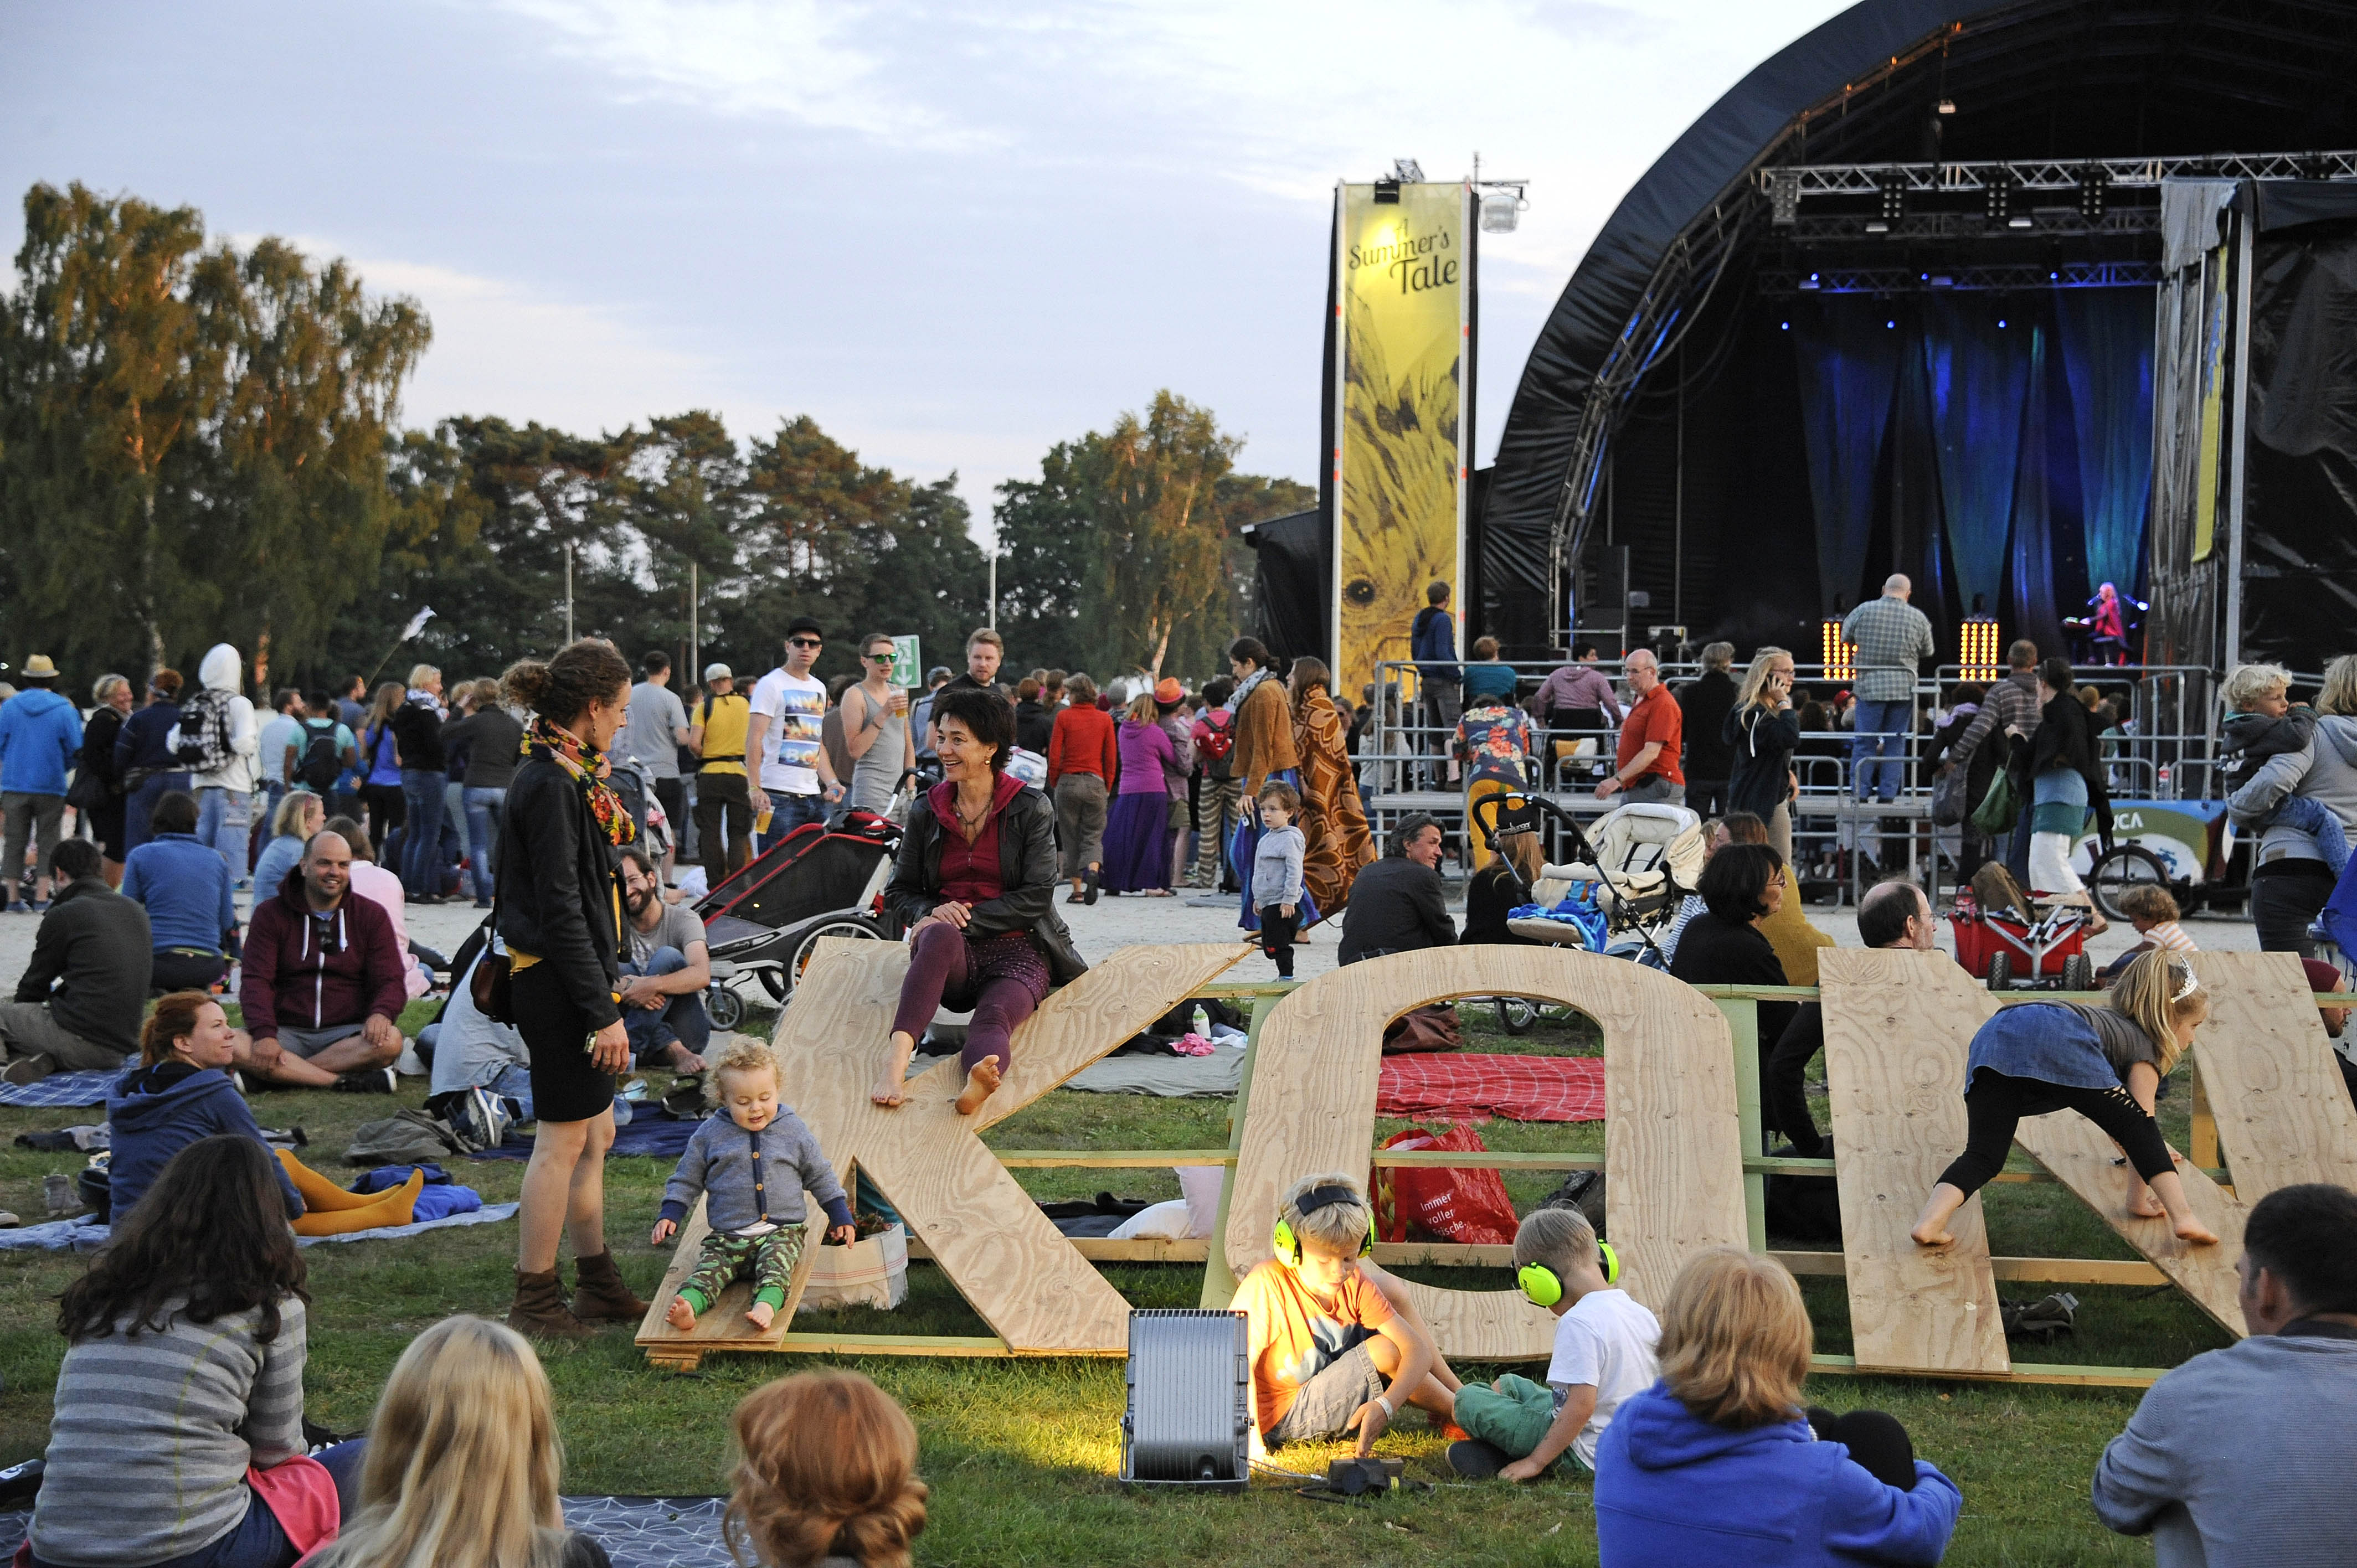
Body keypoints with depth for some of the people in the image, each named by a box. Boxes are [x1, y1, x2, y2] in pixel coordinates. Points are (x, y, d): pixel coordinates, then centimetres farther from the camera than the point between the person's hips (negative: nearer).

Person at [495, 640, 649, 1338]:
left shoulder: (565, 775, 11)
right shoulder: (551, 785, -20)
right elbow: (560, 911, -22)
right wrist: (603, 1011, -21)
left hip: (571, 977, 10)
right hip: (556, 984, -10)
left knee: (595, 1134, 16)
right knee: (565, 1138, -1)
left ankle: (599, 1284, 27)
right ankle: (534, 1301, 8)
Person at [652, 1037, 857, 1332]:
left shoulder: (793, 1130, 8)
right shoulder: (710, 1134, 7)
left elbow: (820, 1176, 19)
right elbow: (687, 1179, 16)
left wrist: (840, 1215, 17)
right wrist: (669, 1215, 4)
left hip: (780, 1231, -1)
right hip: (726, 1236, 1)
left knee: (775, 1264, -32)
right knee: (709, 1268, -26)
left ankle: (767, 1305, -57)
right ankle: (688, 1306, -51)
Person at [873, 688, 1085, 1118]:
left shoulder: (1030, 810, 4)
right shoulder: (927, 815, 13)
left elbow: (1037, 897, -3)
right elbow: (898, 893, 14)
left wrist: (969, 917, -15)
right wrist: (932, 913, -10)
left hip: (1016, 950, -2)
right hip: (952, 956, 2)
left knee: (993, 1017, -36)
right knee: (941, 935, -37)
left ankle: (978, 1083, -73)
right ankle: (897, 1060, -57)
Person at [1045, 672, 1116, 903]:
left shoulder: (1064, 717, -2)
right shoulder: (1105, 719, 4)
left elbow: (1054, 756, -4)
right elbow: (1112, 758, 4)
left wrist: (1054, 784, 8)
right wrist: (1107, 787, 13)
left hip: (1068, 781, -1)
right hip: (1095, 782, 1)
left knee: (1071, 838, 8)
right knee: (1093, 836, 7)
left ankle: (1078, 890, 6)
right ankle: (1093, 870, -23)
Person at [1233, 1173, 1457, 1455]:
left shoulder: (1354, 1284, -12)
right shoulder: (1267, 1284, -28)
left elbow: (1418, 1350, -18)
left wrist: (1386, 1406, -36)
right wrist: (1253, 1443, -31)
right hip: (1284, 1420, -7)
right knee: (1385, 1351, -23)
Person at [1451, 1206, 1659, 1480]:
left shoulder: (1578, 1323, -25)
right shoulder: (1643, 1314, 1)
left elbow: (1582, 1405, -28)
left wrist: (1535, 1462, -20)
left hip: (1586, 1455, -9)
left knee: (1467, 1399, -5)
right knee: (1508, 1384, 24)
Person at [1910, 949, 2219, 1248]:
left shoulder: (2113, 1022, 47)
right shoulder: (2144, 1046, 24)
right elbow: (2141, 1122, 15)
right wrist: (2139, 1199, 22)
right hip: (2057, 1037, -7)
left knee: (1983, 1154, -2)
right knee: (2137, 1129, 7)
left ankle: (1930, 1221, -26)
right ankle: (2183, 1217, -3)